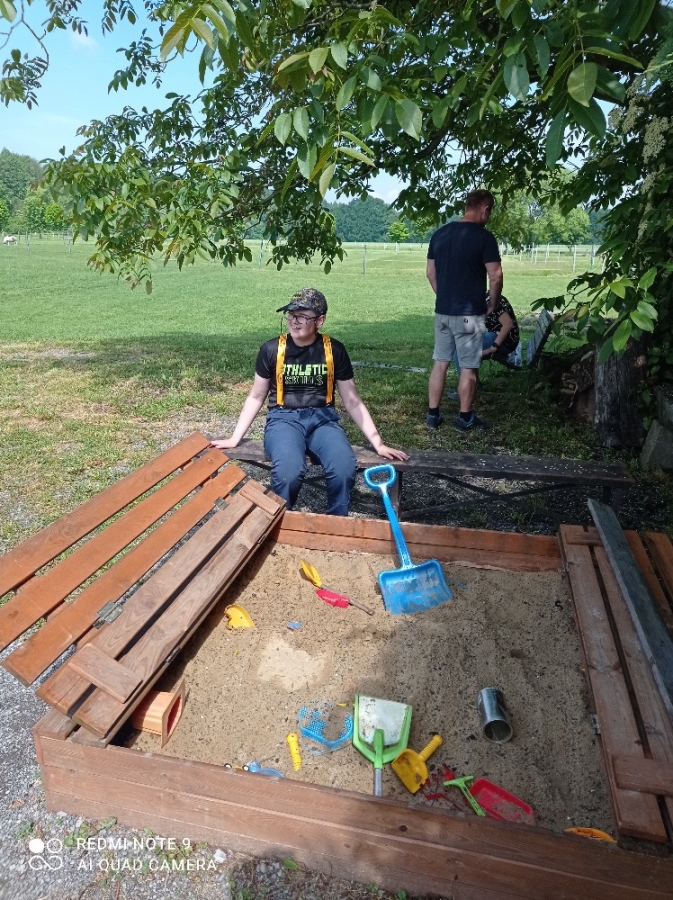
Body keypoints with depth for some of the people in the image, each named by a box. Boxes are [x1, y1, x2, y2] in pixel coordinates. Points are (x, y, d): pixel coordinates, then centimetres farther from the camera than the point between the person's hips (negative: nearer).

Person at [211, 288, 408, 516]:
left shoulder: (335, 350, 2)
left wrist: (378, 444, 2)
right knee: (288, 471, -35)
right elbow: (256, 397, 11)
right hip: (284, 418, -1)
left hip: (322, 418, 1)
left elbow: (352, 401, 7)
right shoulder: (271, 349, 0)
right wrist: (234, 438, 3)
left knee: (344, 469, -32)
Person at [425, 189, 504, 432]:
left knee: (440, 363, 11)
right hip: (470, 313, -5)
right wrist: (492, 304, 3)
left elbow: (430, 273, 13)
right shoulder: (484, 236, -10)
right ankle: (465, 418, 13)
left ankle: (433, 415, 15)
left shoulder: (439, 234, 7)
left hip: (442, 311, 6)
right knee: (468, 367, 4)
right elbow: (495, 276, -12)